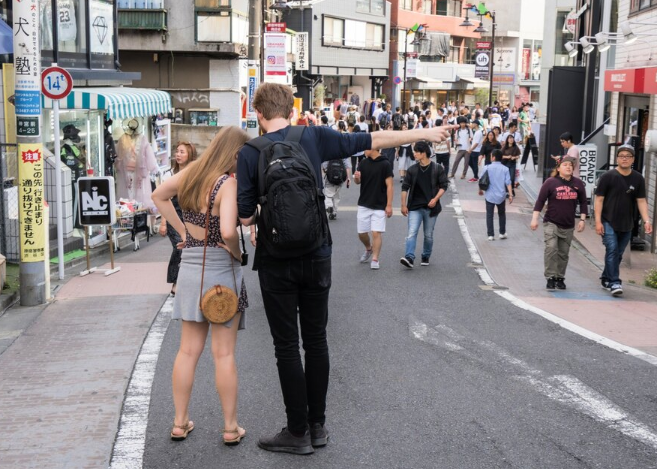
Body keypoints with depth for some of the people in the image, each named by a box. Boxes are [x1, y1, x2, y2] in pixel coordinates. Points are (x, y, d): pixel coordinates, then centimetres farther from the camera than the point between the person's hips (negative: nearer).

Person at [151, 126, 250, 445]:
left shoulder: (191, 172, 3)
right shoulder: (228, 183, -19)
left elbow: (159, 196, 18)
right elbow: (228, 232, -31)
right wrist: (238, 252, -11)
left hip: (190, 267, 6)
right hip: (221, 270, -6)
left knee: (188, 350, 13)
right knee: (224, 354, 4)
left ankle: (180, 422, 21)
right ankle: (230, 427, 14)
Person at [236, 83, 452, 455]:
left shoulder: (250, 152, -7)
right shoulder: (313, 137, -1)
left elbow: (245, 217, -7)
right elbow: (372, 141, 3)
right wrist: (425, 133, 12)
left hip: (276, 261, -2)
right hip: (316, 256, 3)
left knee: (287, 346, 5)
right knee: (316, 340, 13)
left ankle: (298, 433, 12)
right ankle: (318, 426, 22)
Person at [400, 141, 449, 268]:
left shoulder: (437, 168, -3)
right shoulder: (412, 170, 3)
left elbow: (444, 185, -1)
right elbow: (405, 187, 6)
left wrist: (436, 198, -15)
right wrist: (403, 205, 1)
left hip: (431, 207, -1)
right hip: (414, 207, 1)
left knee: (428, 235, 10)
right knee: (411, 233, -14)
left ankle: (426, 257, 27)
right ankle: (409, 258, -22)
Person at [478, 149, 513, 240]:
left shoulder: (487, 168, -6)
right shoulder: (505, 169, -2)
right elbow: (508, 182, -7)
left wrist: (480, 190, 13)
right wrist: (510, 195, -5)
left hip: (490, 196, -2)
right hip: (501, 196, 2)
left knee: (489, 215, 5)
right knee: (502, 214, 20)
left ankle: (491, 235, 1)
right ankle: (502, 233, 24)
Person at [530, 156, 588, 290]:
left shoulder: (578, 183, 3)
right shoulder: (551, 182, -7)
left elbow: (583, 202, 12)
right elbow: (540, 201, -5)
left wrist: (582, 220, 5)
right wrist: (534, 219, -9)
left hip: (568, 226, 4)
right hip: (551, 223, -3)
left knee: (563, 253, 8)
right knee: (551, 248, -19)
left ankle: (560, 278, 20)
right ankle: (551, 278, -13)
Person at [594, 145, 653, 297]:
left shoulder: (638, 179, 4)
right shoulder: (608, 177, -5)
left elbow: (641, 201, 4)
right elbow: (599, 199, -5)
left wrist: (646, 220, -8)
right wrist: (598, 221, -11)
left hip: (627, 224, 4)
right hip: (609, 222, -4)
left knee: (618, 254, 11)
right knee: (612, 250, -14)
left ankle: (606, 279, 26)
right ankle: (615, 283, -14)